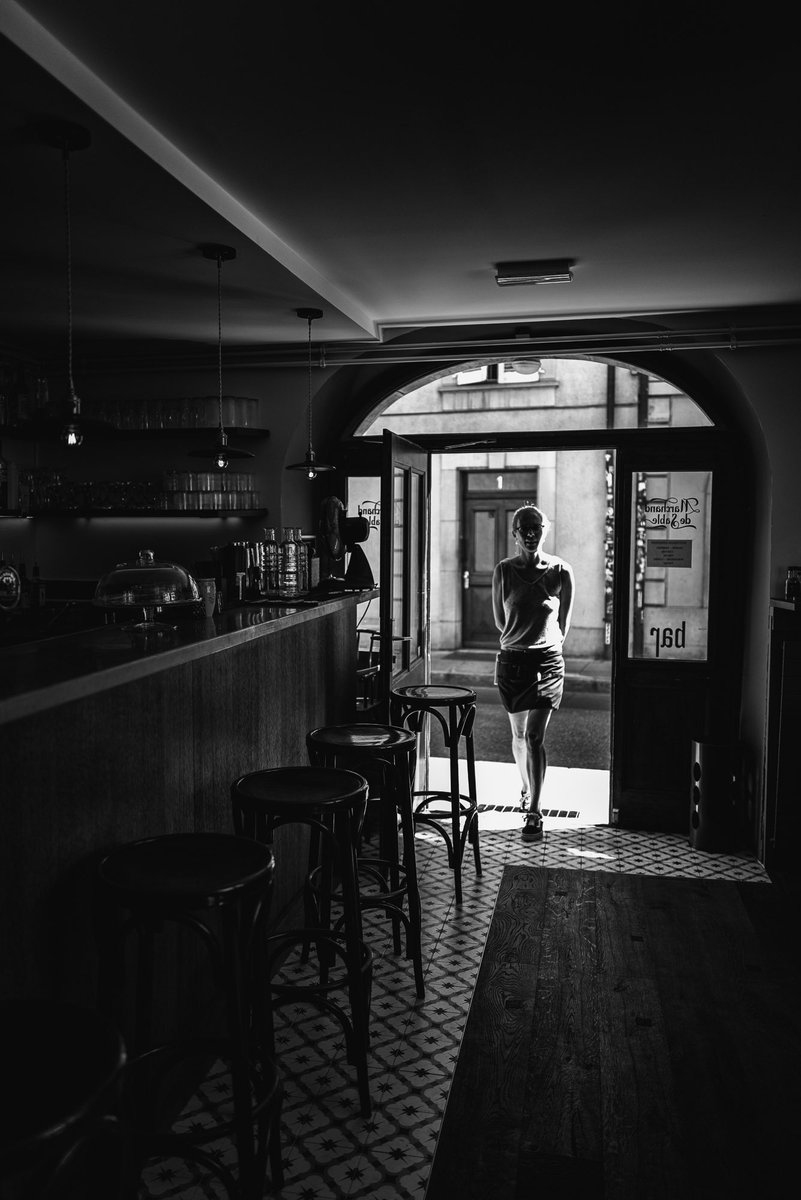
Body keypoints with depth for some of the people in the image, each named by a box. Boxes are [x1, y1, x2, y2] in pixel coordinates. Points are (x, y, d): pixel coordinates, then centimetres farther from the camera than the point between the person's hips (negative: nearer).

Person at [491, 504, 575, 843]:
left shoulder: (561, 571, -3)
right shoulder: (504, 571, -2)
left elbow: (564, 622, 8)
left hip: (547, 660, -2)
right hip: (511, 660, 2)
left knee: (534, 737, -10)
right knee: (518, 734, 16)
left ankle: (534, 812, -6)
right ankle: (527, 790, 40)